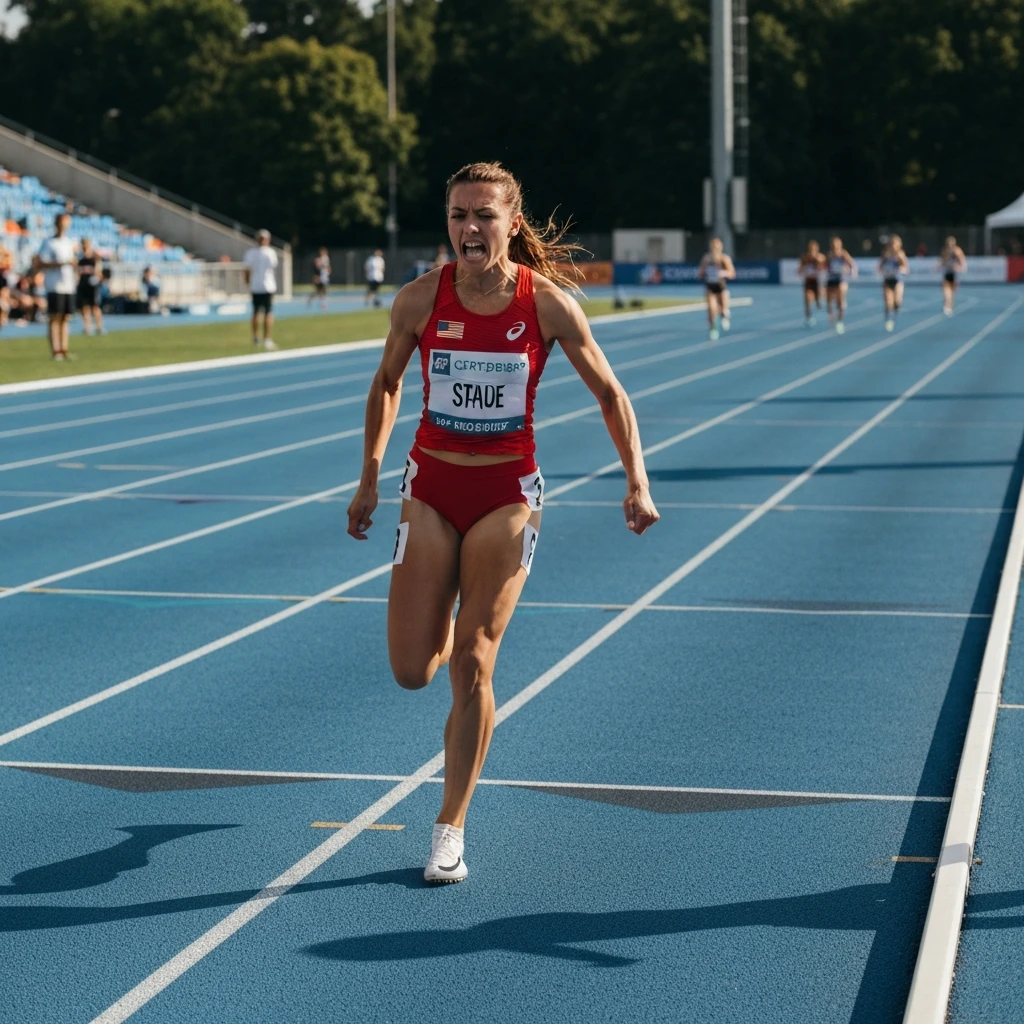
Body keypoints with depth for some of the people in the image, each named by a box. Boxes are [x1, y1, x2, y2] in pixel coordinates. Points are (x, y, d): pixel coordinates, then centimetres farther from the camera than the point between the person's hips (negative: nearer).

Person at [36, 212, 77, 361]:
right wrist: (60, 263, -19)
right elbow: (39, 264, -12)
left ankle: (64, 349, 10)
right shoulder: (48, 243, -5)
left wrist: (74, 273, 12)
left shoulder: (69, 242, 15)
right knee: (55, 318, -7)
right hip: (55, 286, -6)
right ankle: (55, 350, -7)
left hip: (69, 286, 7)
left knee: (66, 318, 7)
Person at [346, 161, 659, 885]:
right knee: (412, 671, -2)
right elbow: (387, 384, 10)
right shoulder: (420, 299, -7)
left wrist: (637, 481, -7)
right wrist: (370, 477, 8)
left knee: (472, 664, -7)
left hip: (507, 495, -2)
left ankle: (451, 829, 7)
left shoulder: (548, 303, -11)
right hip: (431, 487, 2)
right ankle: (447, 636, 38)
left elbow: (610, 394, 0)